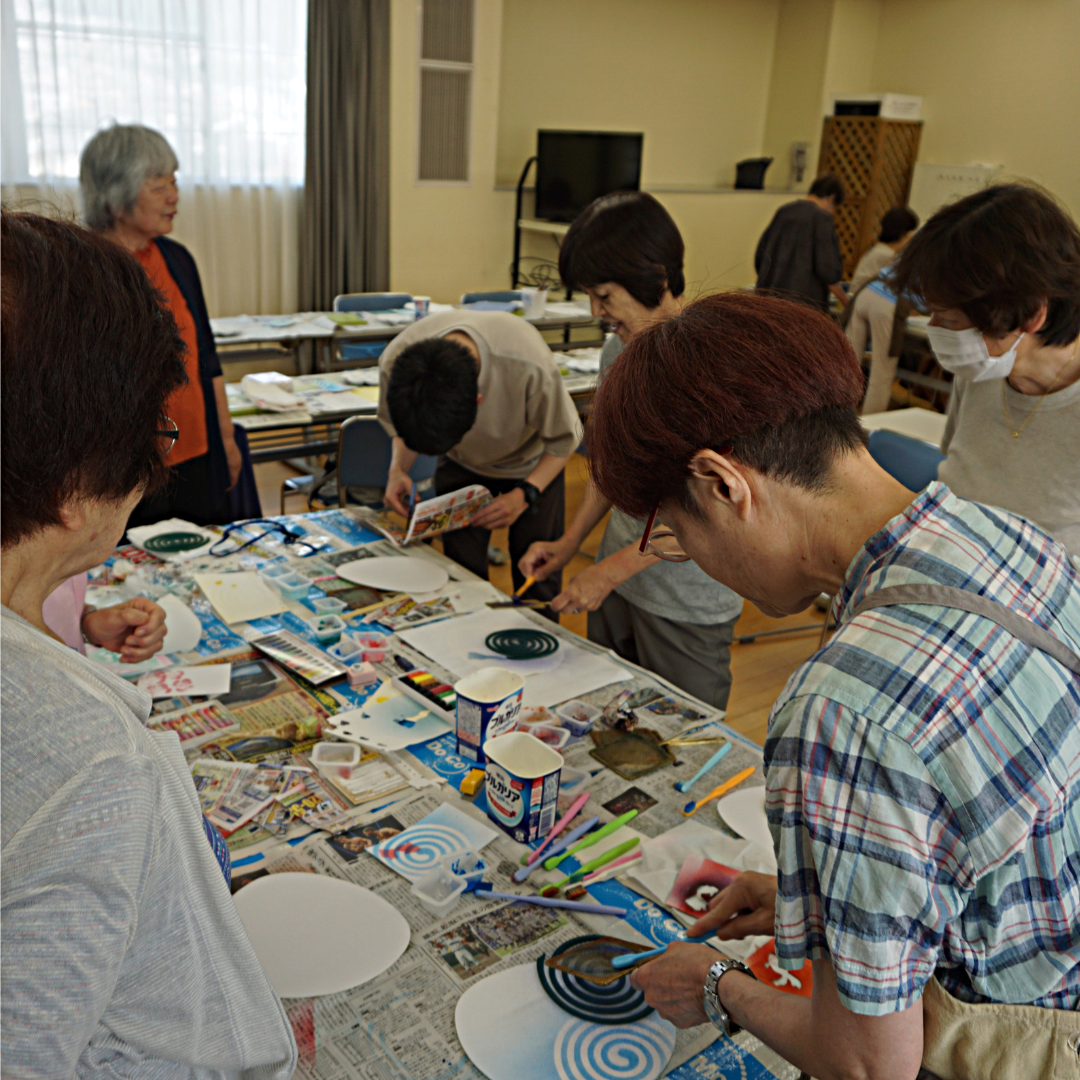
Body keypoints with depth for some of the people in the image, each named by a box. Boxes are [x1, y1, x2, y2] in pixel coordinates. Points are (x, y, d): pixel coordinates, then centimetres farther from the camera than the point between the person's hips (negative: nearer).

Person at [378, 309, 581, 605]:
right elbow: (401, 428, -7)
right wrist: (398, 470, -25)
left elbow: (563, 440, -20)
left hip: (533, 466, -2)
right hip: (460, 468, 2)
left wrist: (525, 495, -31)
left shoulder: (529, 366, -41)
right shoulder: (395, 362, -32)